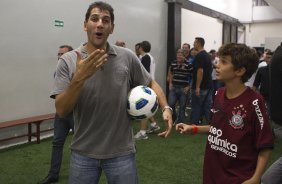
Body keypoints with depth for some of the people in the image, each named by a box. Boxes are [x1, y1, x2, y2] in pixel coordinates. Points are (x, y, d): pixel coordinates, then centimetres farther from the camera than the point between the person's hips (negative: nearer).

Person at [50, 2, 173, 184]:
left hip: (122, 152, 1)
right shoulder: (68, 60, -6)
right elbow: (61, 111, -12)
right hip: (83, 153, 0)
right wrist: (79, 78, -26)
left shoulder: (127, 57, -3)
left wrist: (166, 108, -6)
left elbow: (150, 83, 10)